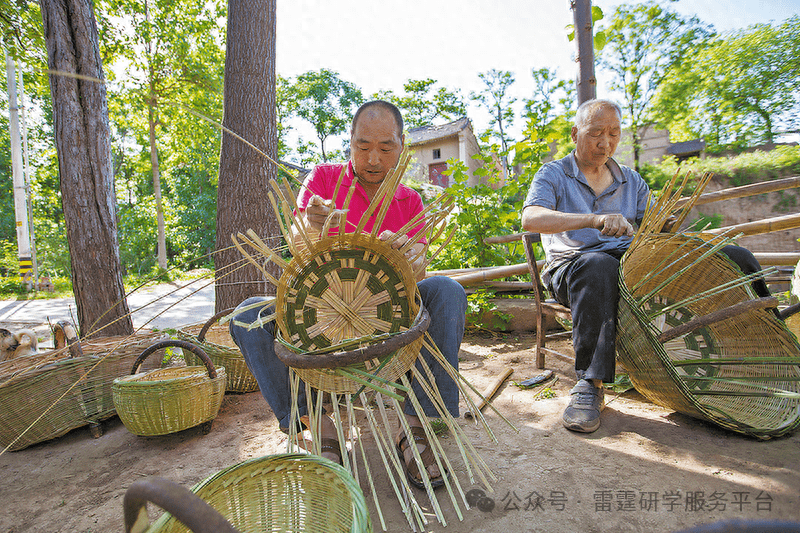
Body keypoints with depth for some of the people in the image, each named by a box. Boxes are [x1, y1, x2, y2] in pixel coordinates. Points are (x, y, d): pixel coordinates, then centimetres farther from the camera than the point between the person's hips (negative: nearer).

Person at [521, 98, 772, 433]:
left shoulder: (631, 181, 20)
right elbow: (530, 219, -17)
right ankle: (590, 384, -37)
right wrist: (594, 220, -30)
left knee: (734, 257, -9)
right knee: (598, 267, -42)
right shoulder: (553, 175, 4)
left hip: (634, 264, 5)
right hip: (572, 265, -4)